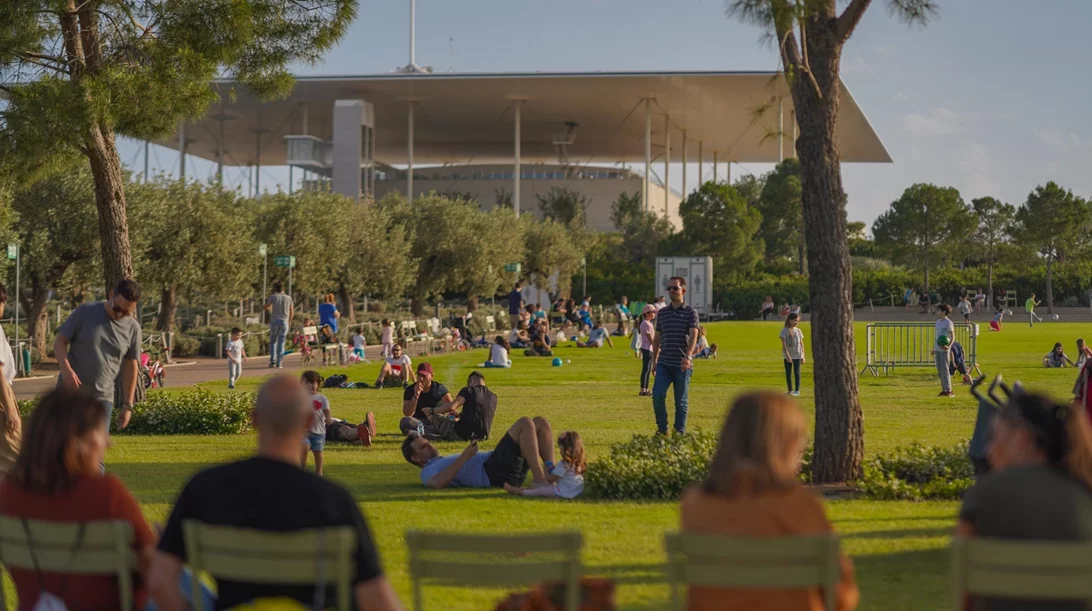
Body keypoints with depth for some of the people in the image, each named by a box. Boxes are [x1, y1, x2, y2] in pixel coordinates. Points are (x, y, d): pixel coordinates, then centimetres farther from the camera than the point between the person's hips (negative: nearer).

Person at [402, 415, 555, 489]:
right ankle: (540, 480, -32)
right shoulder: (428, 472, 8)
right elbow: (437, 483, -17)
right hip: (493, 473, -9)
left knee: (540, 422, 0)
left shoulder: (446, 461, 37)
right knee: (525, 423, -23)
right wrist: (464, 457, -19)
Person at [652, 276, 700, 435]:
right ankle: (662, 428, 3)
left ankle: (680, 432, 10)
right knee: (657, 395, -12)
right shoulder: (662, 313, 11)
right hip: (664, 363, 3)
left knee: (681, 401, 2)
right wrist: (654, 361, 16)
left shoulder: (690, 313, -1)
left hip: (682, 365, -3)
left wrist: (688, 356, -30)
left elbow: (693, 336, -15)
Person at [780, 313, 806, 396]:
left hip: (797, 355, 1)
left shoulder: (798, 331, 4)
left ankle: (797, 390, 4)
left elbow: (801, 344, 8)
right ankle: (790, 390, 16)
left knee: (797, 372, -2)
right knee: (788, 373, 6)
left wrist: (803, 356, 3)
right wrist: (787, 355, -18)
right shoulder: (784, 330, -5)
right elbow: (784, 344, -10)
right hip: (787, 356, -1)